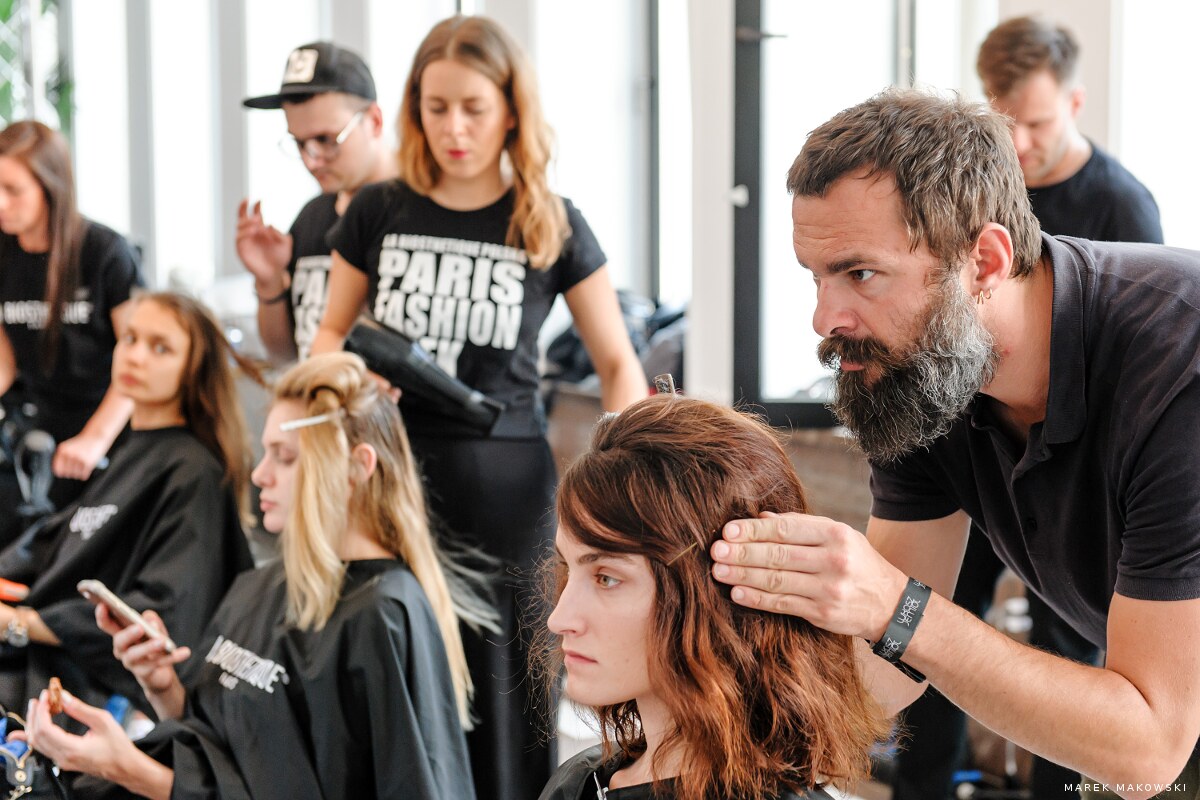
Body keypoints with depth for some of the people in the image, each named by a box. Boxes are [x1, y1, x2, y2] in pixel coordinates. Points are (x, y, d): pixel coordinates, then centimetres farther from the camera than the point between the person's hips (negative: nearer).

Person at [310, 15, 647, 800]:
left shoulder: (552, 226, 0)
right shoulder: (378, 212, 4)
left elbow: (618, 362, 5)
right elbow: (331, 335, 14)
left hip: (505, 477, -1)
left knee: (499, 683, 3)